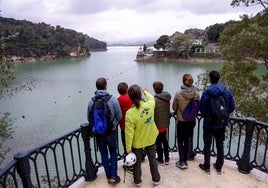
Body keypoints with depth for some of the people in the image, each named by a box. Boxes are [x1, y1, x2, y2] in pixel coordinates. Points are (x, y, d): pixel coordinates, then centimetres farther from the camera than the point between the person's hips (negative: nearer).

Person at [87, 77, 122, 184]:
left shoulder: (91, 101, -12)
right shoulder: (113, 99, -17)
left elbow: (89, 118, -2)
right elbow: (119, 116, -9)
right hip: (111, 132, -2)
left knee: (104, 154, 18)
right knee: (113, 153, 18)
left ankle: (109, 176, 29)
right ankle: (113, 176, 20)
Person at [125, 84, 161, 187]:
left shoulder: (130, 113, -30)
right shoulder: (150, 105, -21)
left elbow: (129, 133, -23)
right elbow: (151, 98, 7)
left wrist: (128, 147, -11)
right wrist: (146, 92, 26)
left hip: (137, 142, -3)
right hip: (150, 139, 3)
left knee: (137, 162, 19)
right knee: (152, 159, 23)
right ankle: (156, 179, 41)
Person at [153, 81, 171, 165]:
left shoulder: (154, 100, -24)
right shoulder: (167, 98, -3)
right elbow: (168, 111, 7)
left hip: (157, 125, -6)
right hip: (165, 124, 6)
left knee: (158, 143, 11)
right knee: (165, 141, 21)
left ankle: (160, 160, 25)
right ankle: (167, 159, 32)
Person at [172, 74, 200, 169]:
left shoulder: (178, 93, -18)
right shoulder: (196, 93, -11)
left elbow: (174, 107, -5)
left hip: (181, 121, -3)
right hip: (192, 121, 3)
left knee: (180, 141, 14)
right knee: (187, 140, 17)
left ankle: (182, 162, 15)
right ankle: (185, 161, 26)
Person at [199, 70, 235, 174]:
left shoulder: (206, 93, -19)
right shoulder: (227, 91, -7)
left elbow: (202, 109, -12)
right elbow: (232, 107, 0)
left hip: (209, 124, -4)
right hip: (222, 124, 4)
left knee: (207, 146, 13)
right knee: (220, 145, 19)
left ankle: (206, 167, 26)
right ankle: (219, 167, 31)